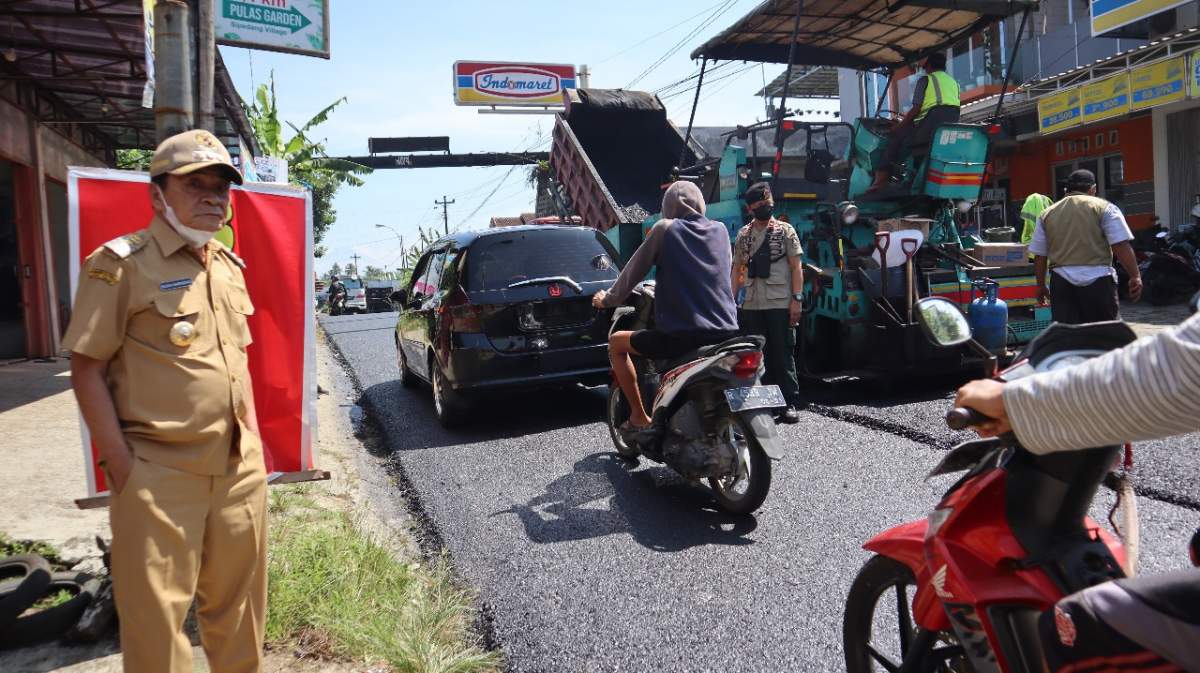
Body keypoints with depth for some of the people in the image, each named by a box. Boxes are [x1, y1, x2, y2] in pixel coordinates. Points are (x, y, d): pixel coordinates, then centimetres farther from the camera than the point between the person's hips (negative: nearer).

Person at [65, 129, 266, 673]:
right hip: (160, 473, -6)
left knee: (239, 603, 17)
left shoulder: (228, 266, 12)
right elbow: (87, 370, -10)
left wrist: (252, 437, 13)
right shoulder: (121, 264, -9)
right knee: (157, 618, 5)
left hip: (241, 467, 6)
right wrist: (122, 467, -14)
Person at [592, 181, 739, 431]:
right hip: (725, 333, 5)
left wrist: (608, 300, 24)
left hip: (680, 335, -5)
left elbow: (633, 271, 7)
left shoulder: (665, 228, 0)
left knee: (616, 343, 16)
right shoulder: (720, 230, 12)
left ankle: (639, 416, 12)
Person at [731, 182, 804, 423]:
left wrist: (797, 299, -8)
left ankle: (790, 404, 2)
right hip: (752, 306, 4)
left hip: (780, 304, -4)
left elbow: (796, 267, 0)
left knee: (783, 356, -2)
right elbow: (737, 270, 15)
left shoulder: (785, 231, 4)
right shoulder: (743, 236, 13)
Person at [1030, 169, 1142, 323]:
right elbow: (1121, 246, -6)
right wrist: (1135, 276, -1)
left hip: (1061, 281, 2)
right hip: (1097, 279, -2)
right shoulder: (1103, 207, 3)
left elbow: (1039, 256, 11)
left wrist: (1041, 285, 19)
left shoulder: (1046, 214, 12)